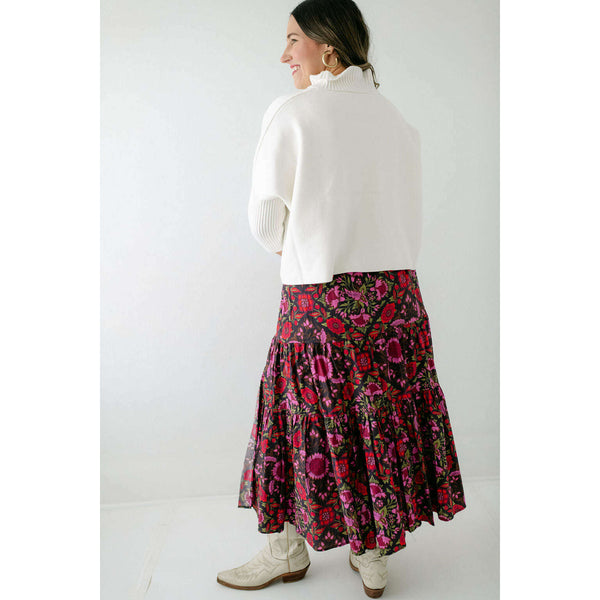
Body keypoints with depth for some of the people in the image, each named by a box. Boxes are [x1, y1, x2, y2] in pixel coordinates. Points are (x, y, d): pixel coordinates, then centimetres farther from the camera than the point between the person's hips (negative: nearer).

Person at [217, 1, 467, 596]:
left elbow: (266, 218, -3)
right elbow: (407, 221, 10)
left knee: (306, 416, 10)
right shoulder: (396, 119, 9)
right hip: (395, 292, 5)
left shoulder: (290, 112, -7)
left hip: (317, 297, -4)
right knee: (382, 417, 12)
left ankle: (289, 551, 29)